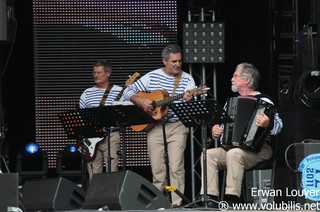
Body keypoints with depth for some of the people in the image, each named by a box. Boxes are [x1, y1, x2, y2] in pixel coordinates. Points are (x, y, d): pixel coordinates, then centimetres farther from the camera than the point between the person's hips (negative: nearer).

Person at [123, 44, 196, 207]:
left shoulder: (187, 79, 3)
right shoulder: (152, 77, 5)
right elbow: (128, 92, 8)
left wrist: (189, 100, -27)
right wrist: (141, 101, -10)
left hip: (177, 127, -1)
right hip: (154, 127, 2)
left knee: (176, 167, -11)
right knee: (157, 170, 2)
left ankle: (176, 203, -8)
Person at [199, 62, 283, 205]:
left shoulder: (263, 101, -2)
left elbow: (278, 125, -14)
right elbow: (223, 126, 27)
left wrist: (267, 124, -36)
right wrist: (215, 131, 4)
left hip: (258, 149, -7)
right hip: (231, 147, 7)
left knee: (234, 154, -35)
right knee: (208, 154, -17)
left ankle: (233, 200, -36)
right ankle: (209, 198, -24)